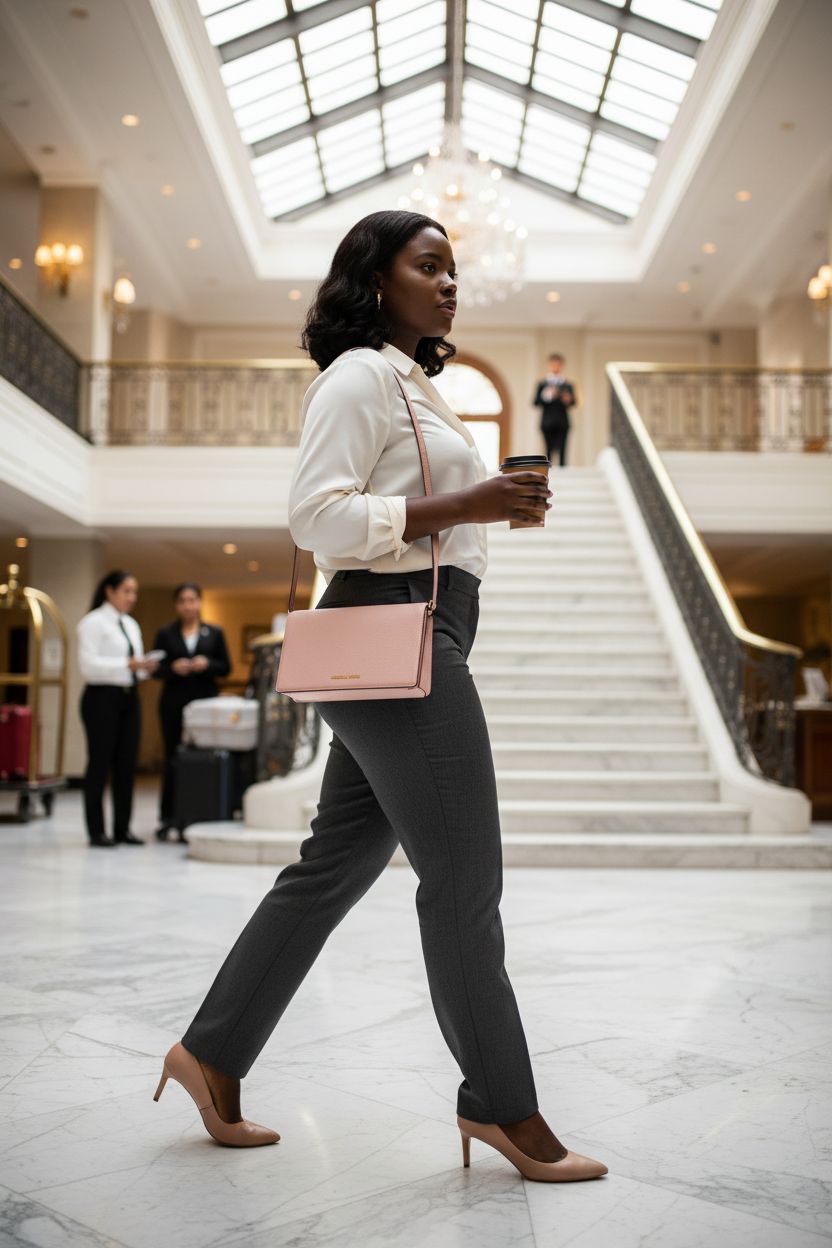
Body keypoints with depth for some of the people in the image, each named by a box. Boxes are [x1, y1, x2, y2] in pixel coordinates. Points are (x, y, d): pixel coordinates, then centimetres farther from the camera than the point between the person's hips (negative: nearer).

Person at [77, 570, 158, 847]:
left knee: (126, 764, 6)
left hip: (129, 697, 7)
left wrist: (145, 667, -2)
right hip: (102, 697, -7)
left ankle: (122, 828, 13)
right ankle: (96, 832, 4)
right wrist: (128, 664, -21)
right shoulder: (93, 622, -5)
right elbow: (88, 665, -15)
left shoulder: (131, 624, 17)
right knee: (100, 763, -3)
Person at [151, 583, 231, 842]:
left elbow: (226, 667, 7)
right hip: (174, 703, 0)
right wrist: (173, 668, -14)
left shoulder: (215, 633, 10)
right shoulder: (165, 634, 9)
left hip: (205, 702, 0)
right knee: (173, 759, 1)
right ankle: (167, 818, 8)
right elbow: (155, 669, 5)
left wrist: (207, 664, -11)